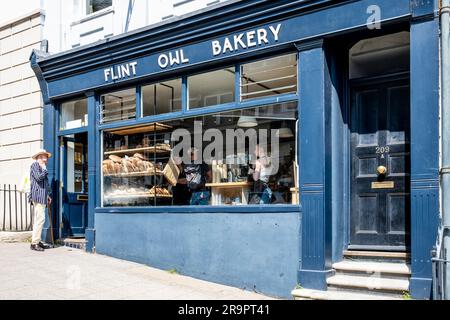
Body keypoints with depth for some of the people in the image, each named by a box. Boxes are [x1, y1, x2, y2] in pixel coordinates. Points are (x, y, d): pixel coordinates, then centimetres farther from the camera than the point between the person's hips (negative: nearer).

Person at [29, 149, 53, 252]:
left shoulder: (42, 167, 24)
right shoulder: (35, 165, -3)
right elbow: (39, 177, -19)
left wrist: (48, 195, 23)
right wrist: (44, 169, -5)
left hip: (42, 196, 10)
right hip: (37, 195, -10)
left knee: (38, 219, 11)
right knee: (40, 218, -14)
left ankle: (38, 241, 15)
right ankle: (34, 243, -13)